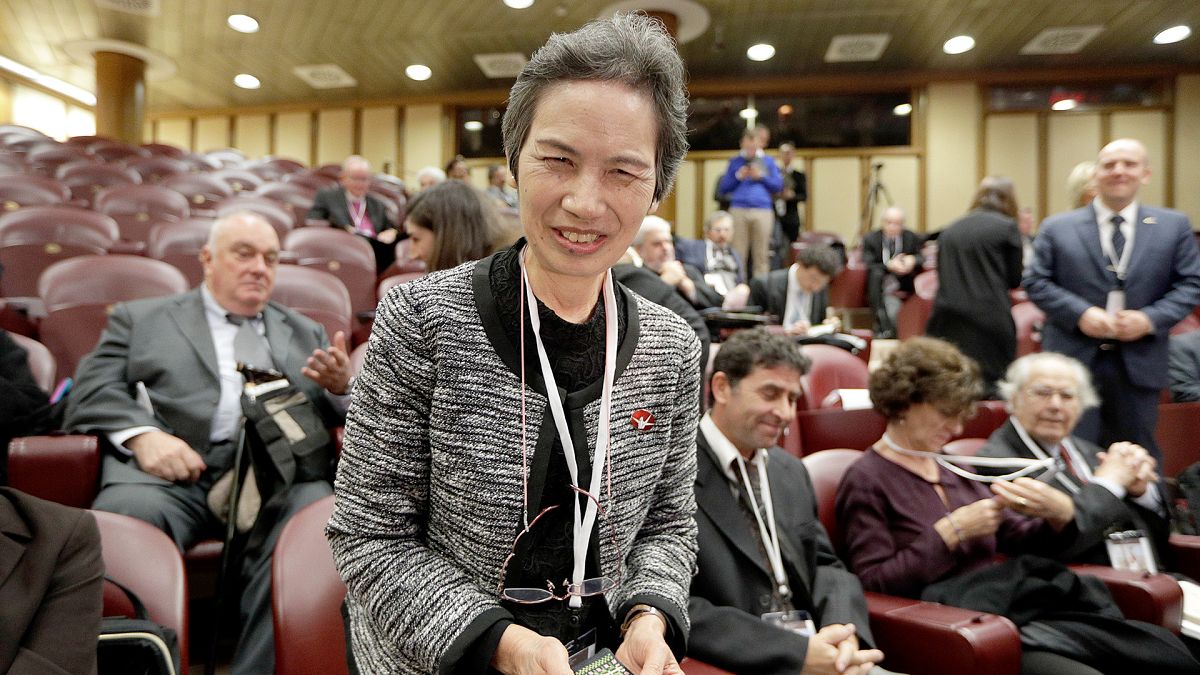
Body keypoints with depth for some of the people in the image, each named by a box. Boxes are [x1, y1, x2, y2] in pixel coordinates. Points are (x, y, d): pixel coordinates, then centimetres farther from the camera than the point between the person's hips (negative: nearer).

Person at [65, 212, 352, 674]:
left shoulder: (306, 332, 28)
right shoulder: (140, 318, 22)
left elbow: (338, 411, 22)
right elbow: (91, 393, 9)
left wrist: (340, 388, -2)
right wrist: (141, 435, -12)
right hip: (171, 470, 0)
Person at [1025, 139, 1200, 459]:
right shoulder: (1057, 227, 2)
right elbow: (1035, 282, -1)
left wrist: (1150, 319, -12)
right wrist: (1080, 313, -15)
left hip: (1140, 363, 2)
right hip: (1073, 360, -2)